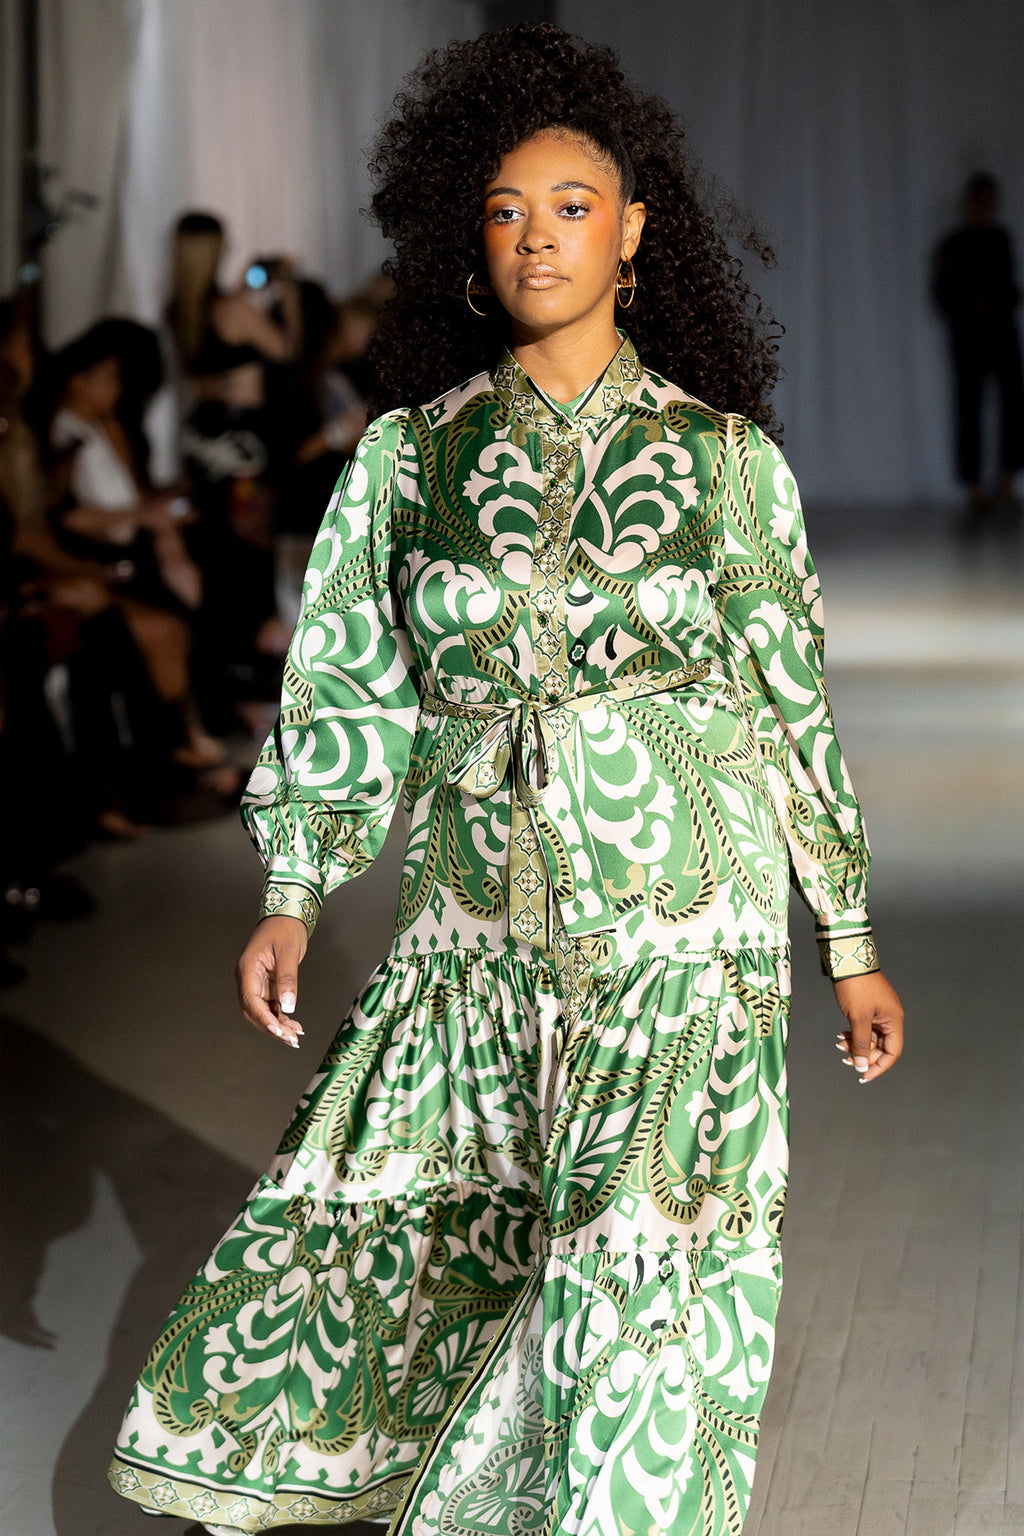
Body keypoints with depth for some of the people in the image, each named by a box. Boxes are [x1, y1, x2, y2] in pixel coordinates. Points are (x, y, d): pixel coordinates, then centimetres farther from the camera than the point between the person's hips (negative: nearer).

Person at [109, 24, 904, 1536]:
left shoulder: (725, 456, 2)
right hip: (477, 916, 2)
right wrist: (292, 898, 2)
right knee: (385, 1223, 6)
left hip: (684, 910, -2)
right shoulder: (409, 453, 6)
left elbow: (795, 699, 6)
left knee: (640, 1259, -8)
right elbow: (348, 687, 9)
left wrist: (851, 942, 8)